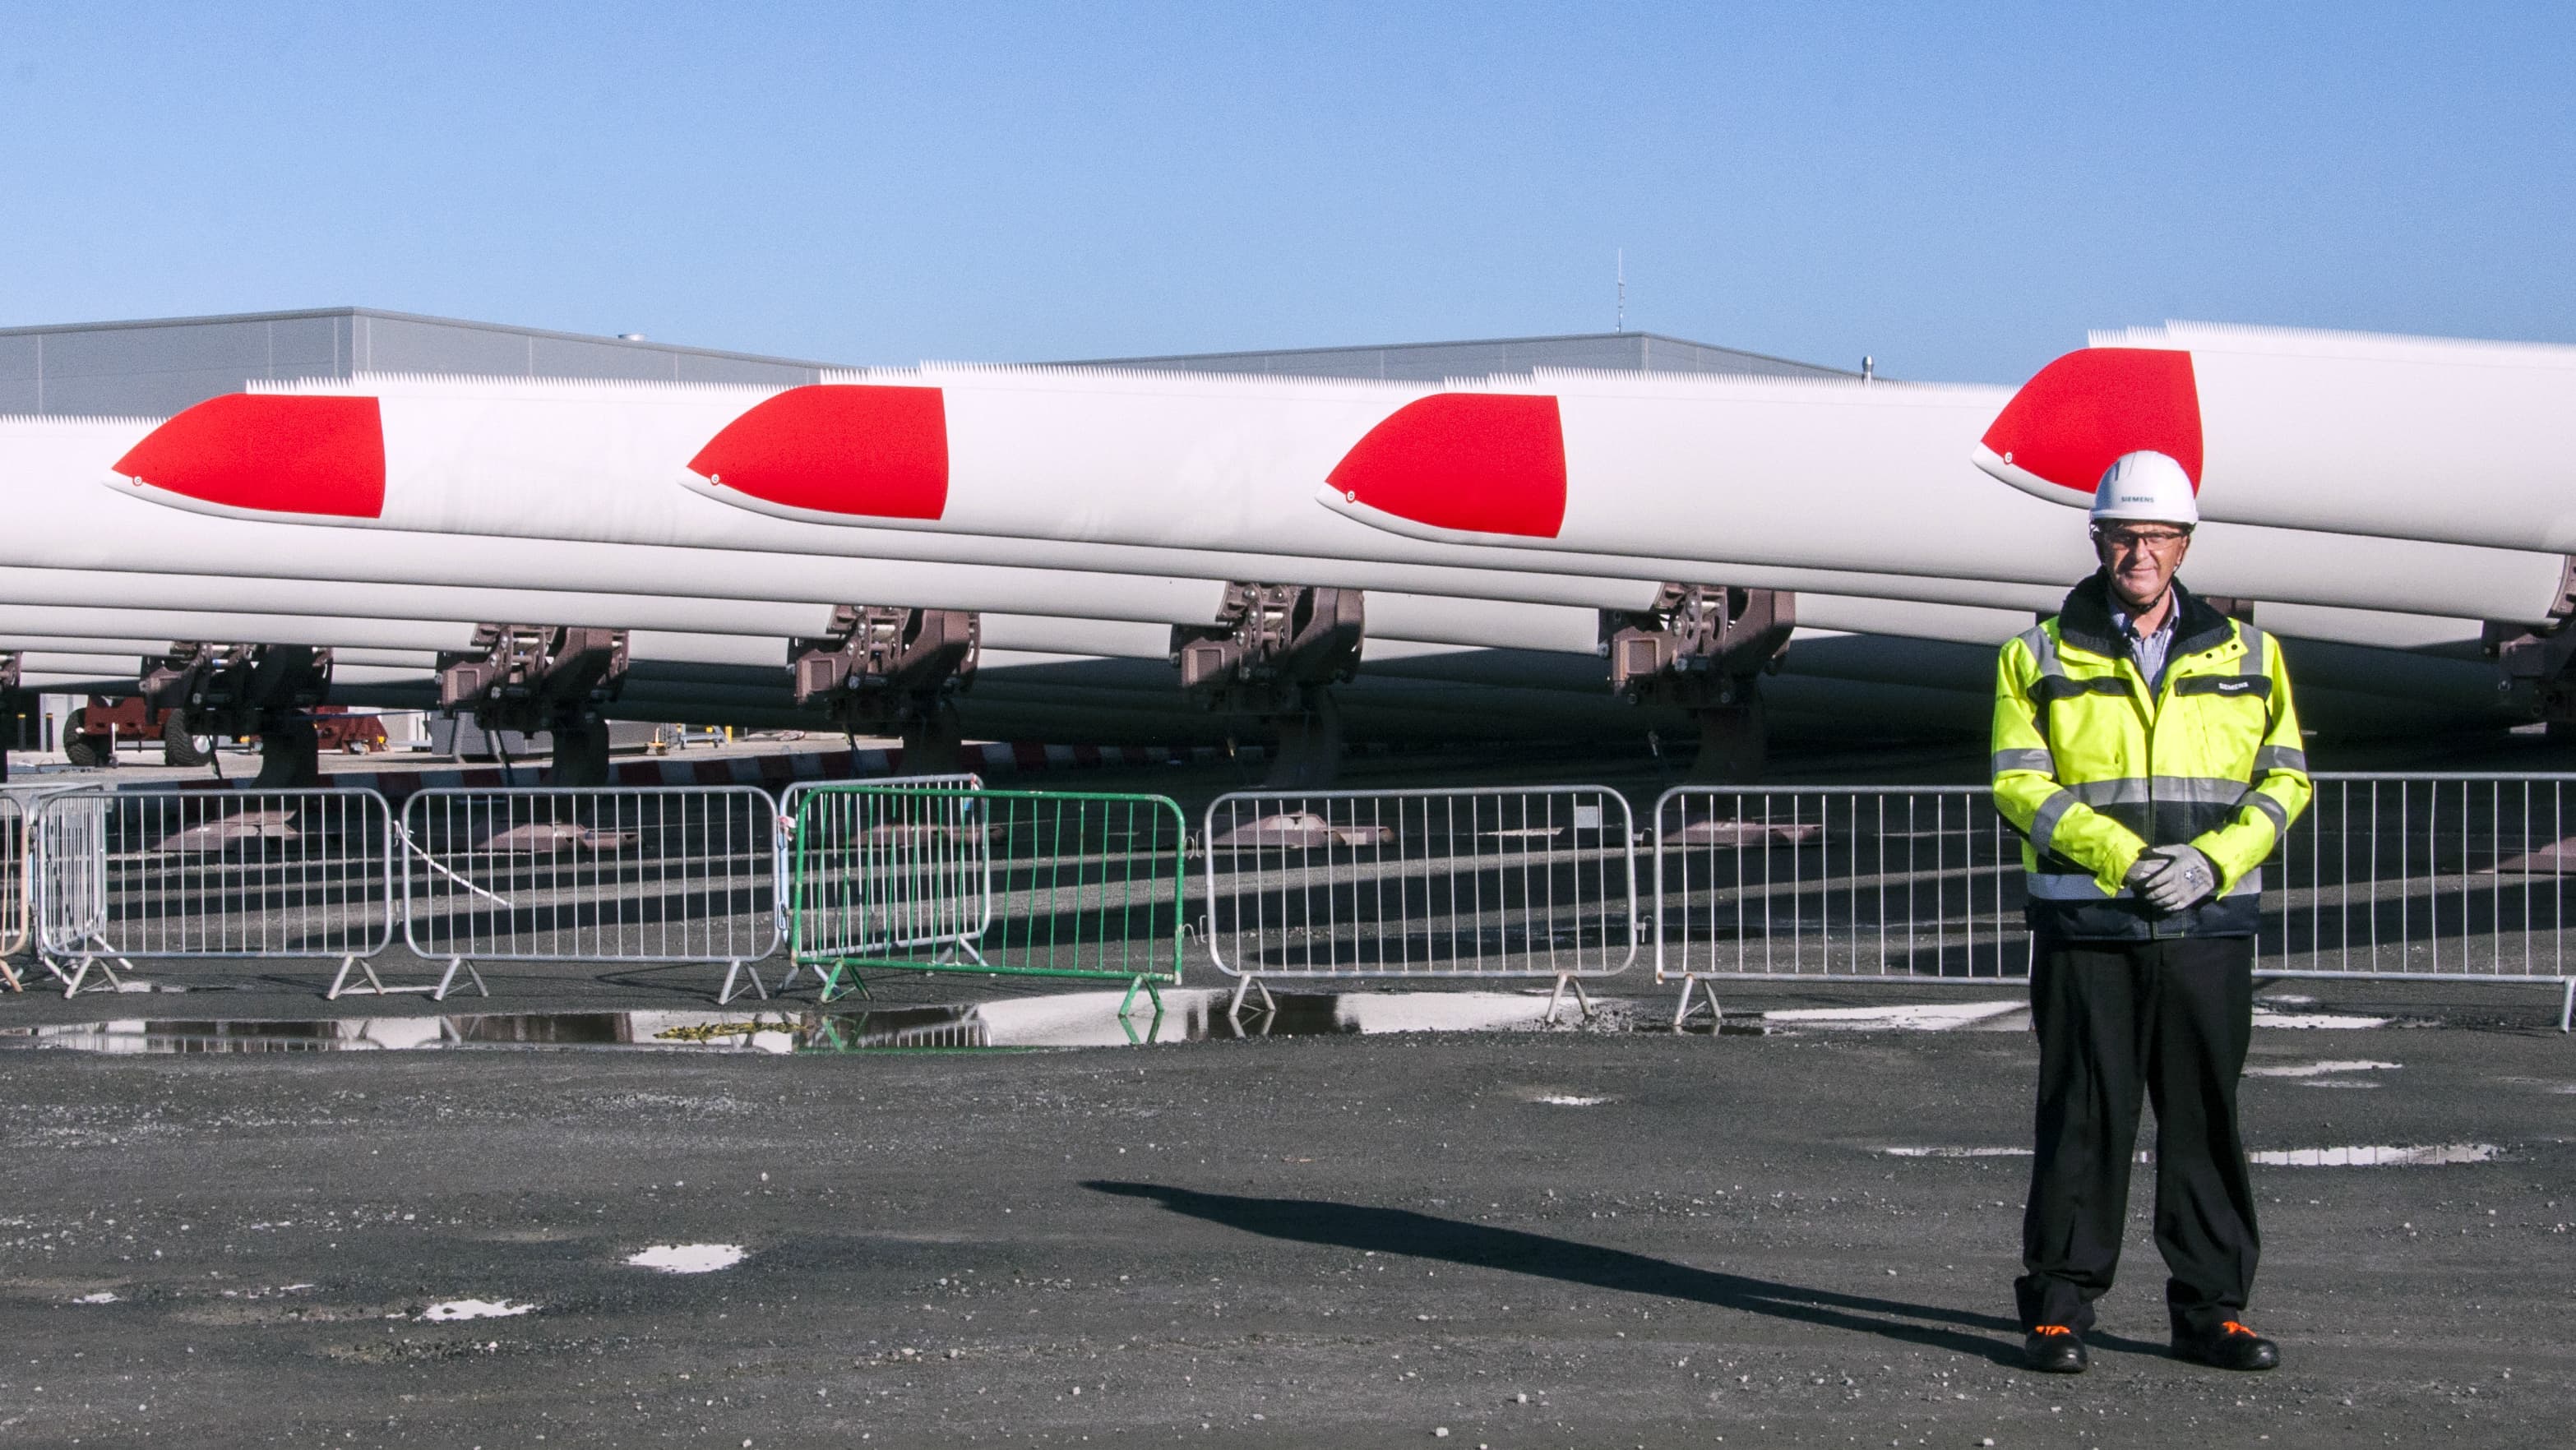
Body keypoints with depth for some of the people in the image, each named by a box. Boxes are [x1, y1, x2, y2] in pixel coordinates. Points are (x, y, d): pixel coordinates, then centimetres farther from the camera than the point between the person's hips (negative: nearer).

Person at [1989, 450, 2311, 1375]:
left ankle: (2211, 1310, 14)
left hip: (2209, 925, 2)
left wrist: (2212, 861, -10)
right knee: (2083, 1116, 0)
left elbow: (2285, 779, 7)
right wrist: (2119, 855, -16)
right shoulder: (2042, 657, 5)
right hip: (2086, 925, -2)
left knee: (2207, 1117, 6)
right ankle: (2058, 1307, 9)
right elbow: (2021, 782, -3)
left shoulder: (2246, 656, 11)